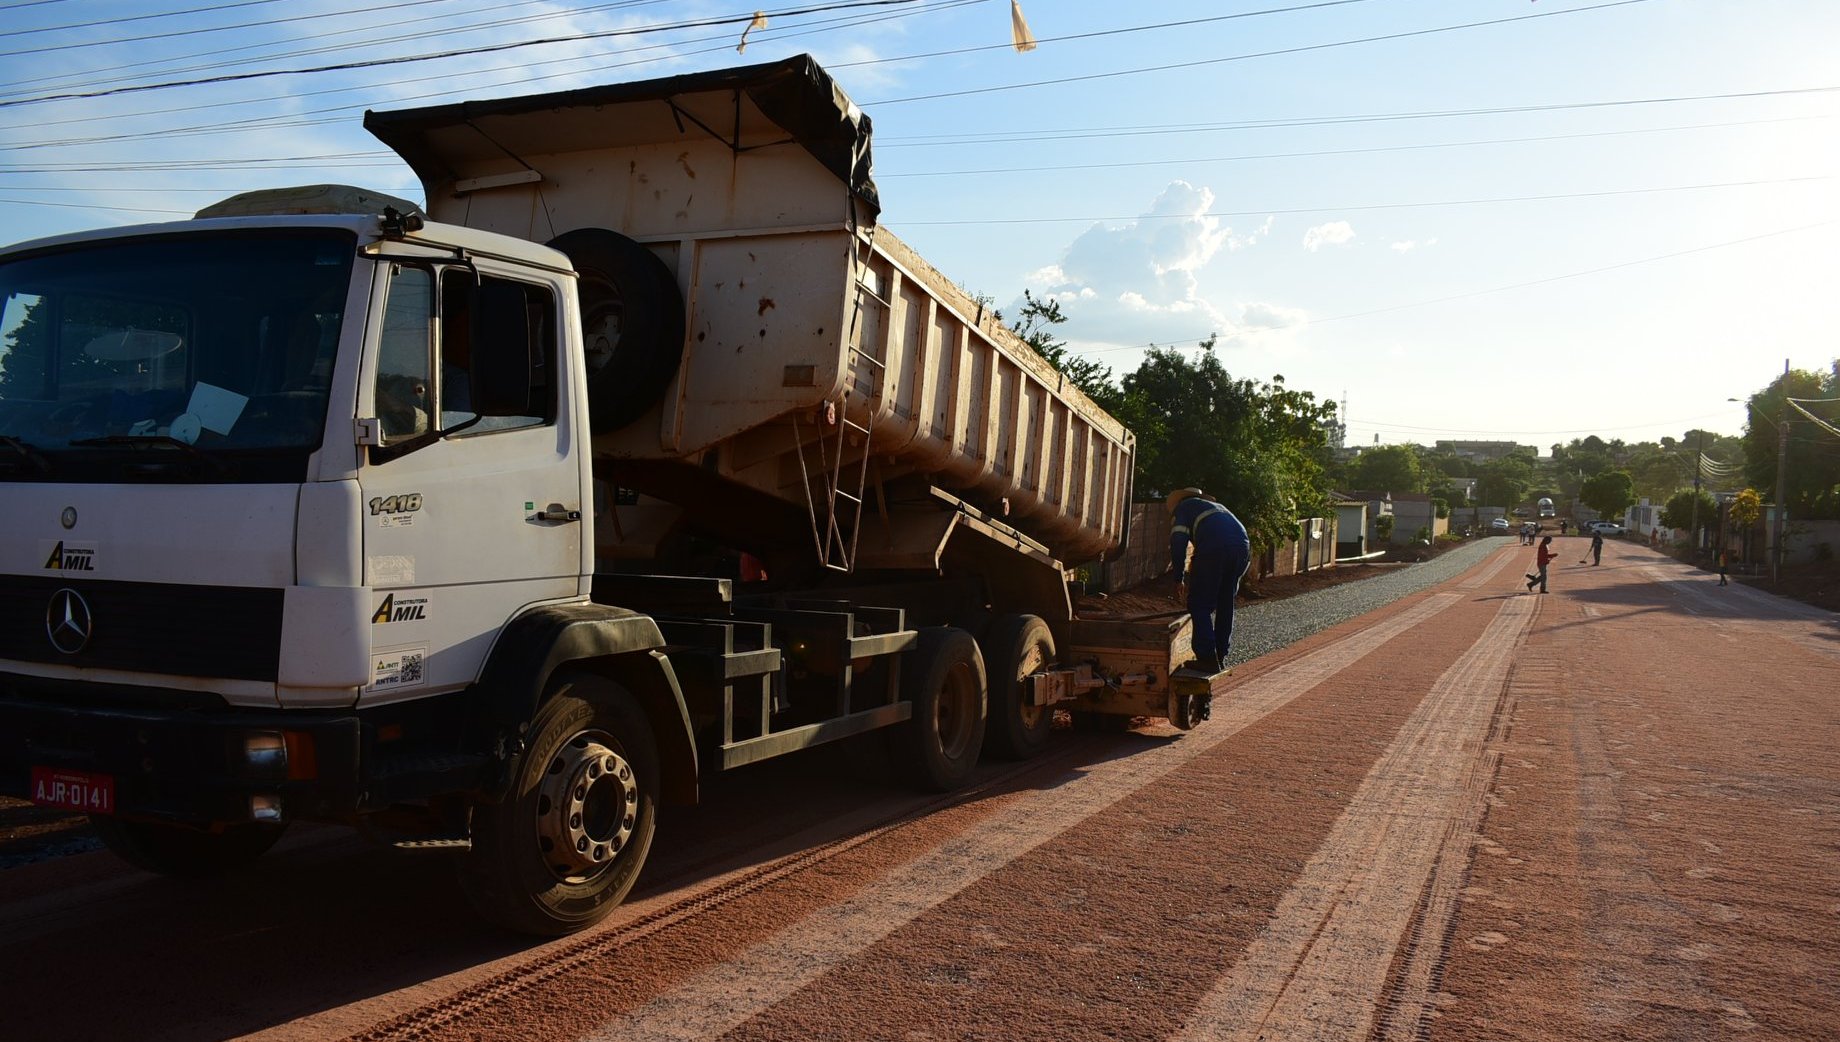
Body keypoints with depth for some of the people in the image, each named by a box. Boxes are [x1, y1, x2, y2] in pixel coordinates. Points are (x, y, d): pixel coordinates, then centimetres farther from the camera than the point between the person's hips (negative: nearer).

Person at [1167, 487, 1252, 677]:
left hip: (1214, 547, -6)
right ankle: (1221, 657, 21)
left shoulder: (1182, 507, 23)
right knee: (1225, 604, 18)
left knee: (1199, 604, 3)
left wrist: (1179, 580, 9)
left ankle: (1207, 658, -2)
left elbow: (1178, 542, 6)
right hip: (1243, 546, 6)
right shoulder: (1216, 506, 41)